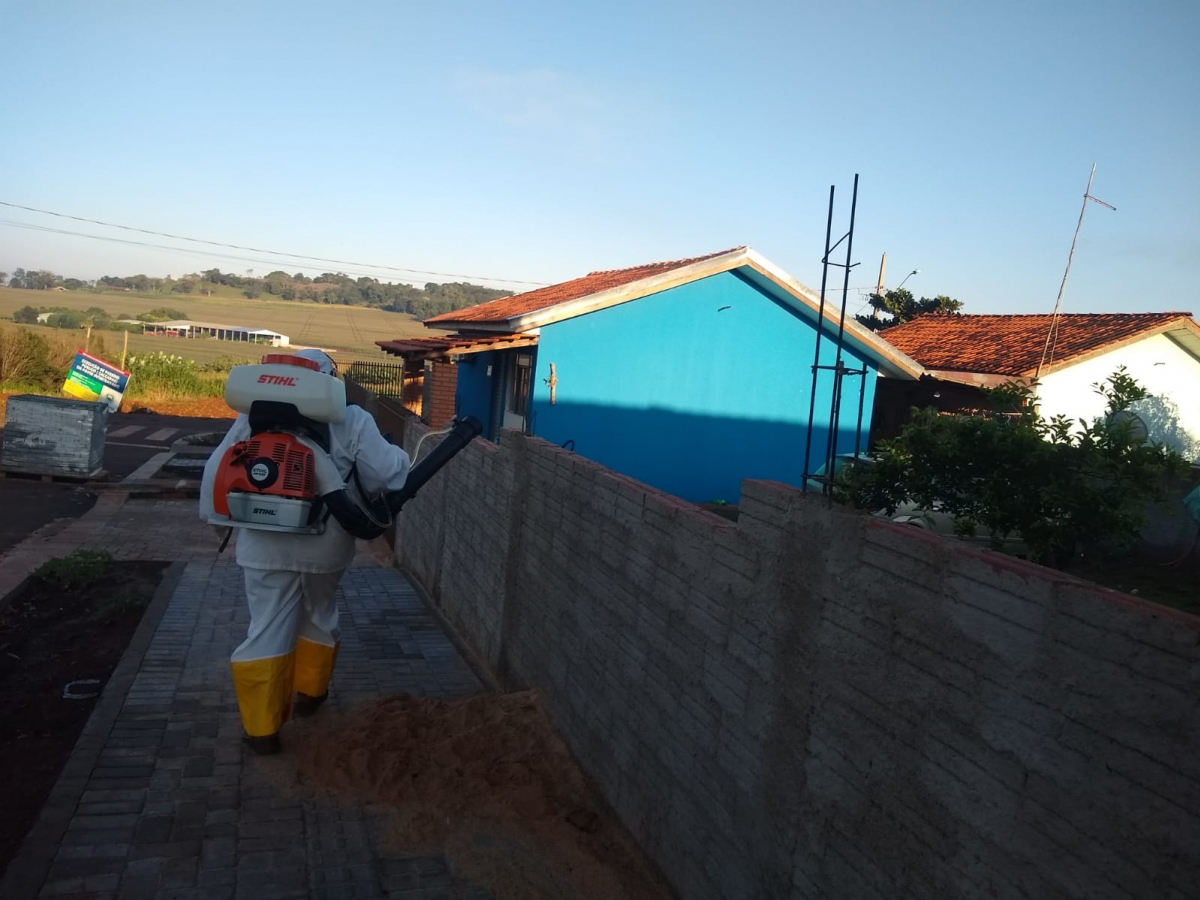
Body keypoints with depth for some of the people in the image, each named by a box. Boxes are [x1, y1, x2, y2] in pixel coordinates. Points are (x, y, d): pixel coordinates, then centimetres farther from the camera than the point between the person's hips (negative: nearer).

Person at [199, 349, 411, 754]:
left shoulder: (255, 416, 2)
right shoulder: (350, 420, -7)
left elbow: (217, 470, 6)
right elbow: (387, 472, -12)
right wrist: (401, 461, 9)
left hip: (266, 546, 1)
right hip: (325, 547, -1)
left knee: (267, 630, 7)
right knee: (319, 619, 22)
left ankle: (262, 727, 10)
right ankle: (309, 691, 40)